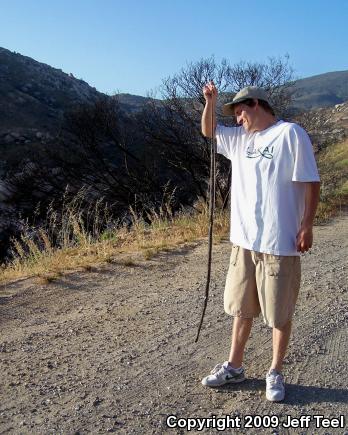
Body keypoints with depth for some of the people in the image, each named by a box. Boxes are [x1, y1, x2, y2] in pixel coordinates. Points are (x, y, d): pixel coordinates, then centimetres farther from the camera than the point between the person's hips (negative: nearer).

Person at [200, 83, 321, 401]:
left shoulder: (290, 133, -8)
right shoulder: (240, 138, 13)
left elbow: (311, 182, -9)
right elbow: (209, 131, 25)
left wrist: (307, 226, -12)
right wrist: (210, 101, 8)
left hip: (279, 243, -7)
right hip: (244, 240, 7)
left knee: (279, 313, 7)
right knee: (242, 308, 17)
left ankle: (276, 374, 25)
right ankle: (234, 366, 32)